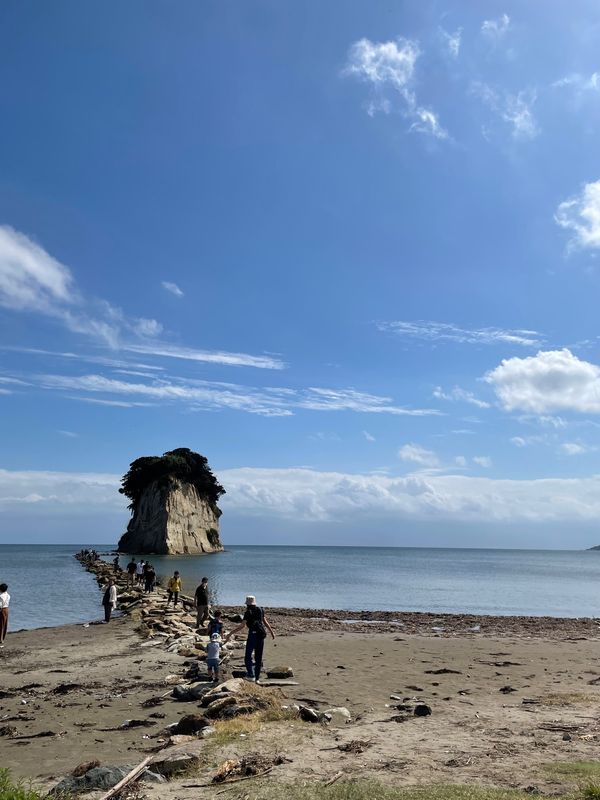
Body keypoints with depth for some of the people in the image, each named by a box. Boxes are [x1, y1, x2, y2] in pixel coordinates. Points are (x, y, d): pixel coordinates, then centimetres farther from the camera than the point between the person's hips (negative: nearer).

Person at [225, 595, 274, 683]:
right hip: (261, 634, 6)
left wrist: (230, 633, -9)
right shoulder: (260, 610, 11)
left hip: (253, 634, -6)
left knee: (248, 656, 0)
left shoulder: (248, 613, -6)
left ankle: (251, 675, -15)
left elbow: (242, 626, -11)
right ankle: (257, 678, 12)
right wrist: (271, 632, 28)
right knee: (258, 657, 11)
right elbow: (265, 622, 16)